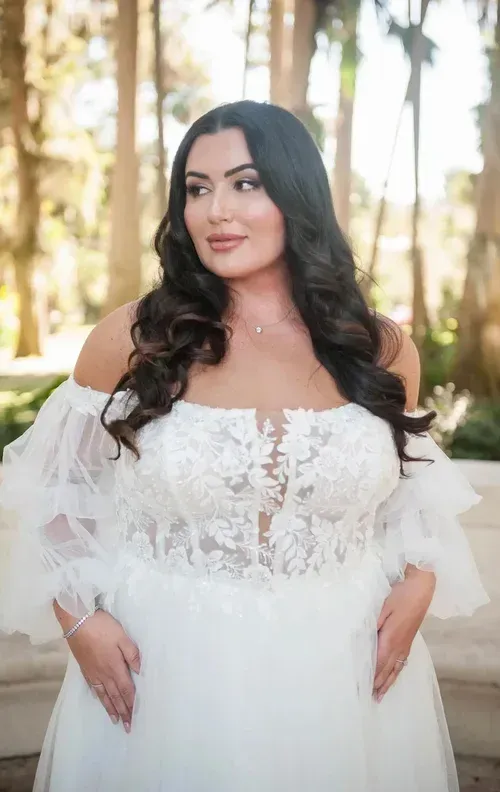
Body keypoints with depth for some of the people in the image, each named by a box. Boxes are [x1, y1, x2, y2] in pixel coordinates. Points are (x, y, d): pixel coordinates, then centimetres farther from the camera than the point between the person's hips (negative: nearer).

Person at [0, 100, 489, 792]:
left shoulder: (380, 349, -1)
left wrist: (420, 580, -3)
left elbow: (416, 488, 13)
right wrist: (80, 617, -7)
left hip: (345, 675, 2)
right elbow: (57, 488, 3)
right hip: (163, 671, -1)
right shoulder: (132, 340, -8)